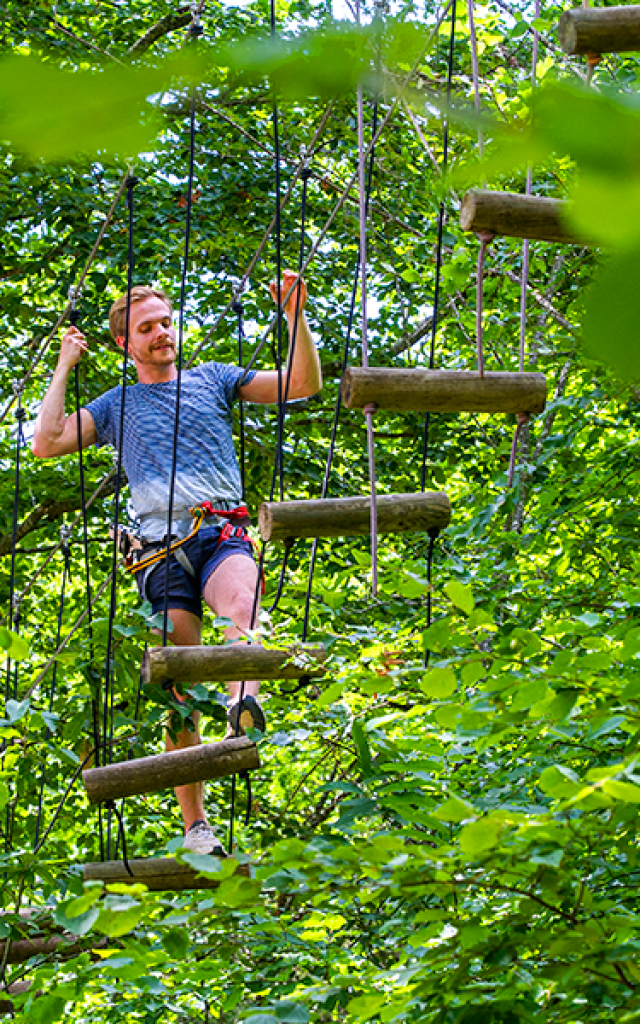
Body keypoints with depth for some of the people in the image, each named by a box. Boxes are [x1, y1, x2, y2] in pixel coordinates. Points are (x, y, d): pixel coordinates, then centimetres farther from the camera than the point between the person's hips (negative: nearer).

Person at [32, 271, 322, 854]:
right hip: (162, 553, 1)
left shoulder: (213, 379, 21)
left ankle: (245, 705, -64)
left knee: (243, 598, -38)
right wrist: (65, 368, 15)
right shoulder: (117, 406, 22)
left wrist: (296, 316, 2)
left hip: (223, 535, -1)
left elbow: (304, 384, 15)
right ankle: (195, 826, -2)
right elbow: (46, 445, 11)